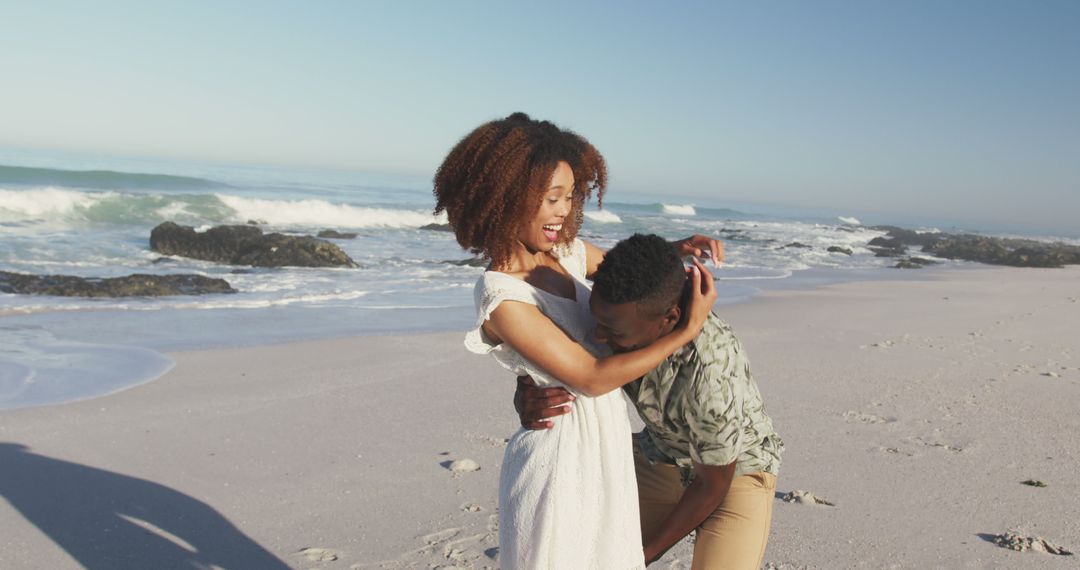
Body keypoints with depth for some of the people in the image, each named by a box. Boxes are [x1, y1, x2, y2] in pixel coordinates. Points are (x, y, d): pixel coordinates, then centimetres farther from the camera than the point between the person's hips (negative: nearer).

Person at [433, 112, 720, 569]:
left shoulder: (569, 254, 1)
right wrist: (687, 331, -20)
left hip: (606, 442, 7)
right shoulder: (501, 295, -21)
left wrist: (676, 250, -2)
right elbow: (591, 377, -20)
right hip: (560, 457, -7)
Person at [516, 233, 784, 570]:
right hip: (660, 456, 4)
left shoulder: (712, 372, -38)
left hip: (734, 470, -4)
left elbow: (713, 484, -22)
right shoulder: (615, 313, -24)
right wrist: (527, 404, -35)